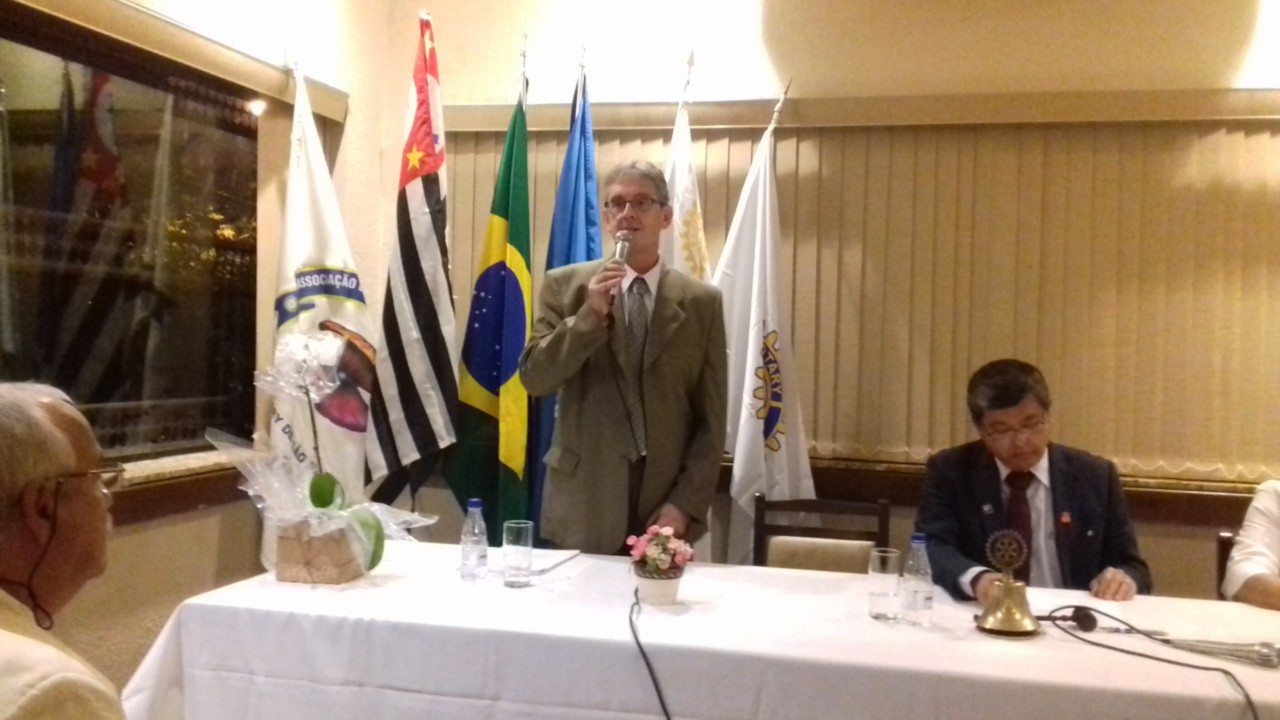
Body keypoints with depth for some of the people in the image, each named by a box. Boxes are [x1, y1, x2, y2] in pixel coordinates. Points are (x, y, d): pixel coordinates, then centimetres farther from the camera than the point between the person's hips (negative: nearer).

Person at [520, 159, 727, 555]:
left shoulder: (702, 301, 3)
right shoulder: (565, 285, 3)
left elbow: (711, 418, 2)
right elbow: (534, 378, -4)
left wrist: (686, 503, -7)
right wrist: (590, 315, -16)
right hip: (583, 502, 0)